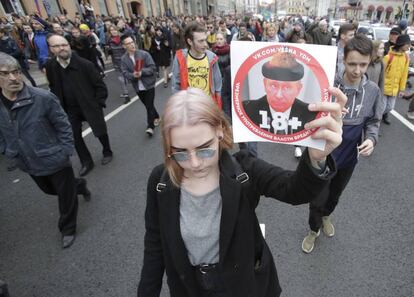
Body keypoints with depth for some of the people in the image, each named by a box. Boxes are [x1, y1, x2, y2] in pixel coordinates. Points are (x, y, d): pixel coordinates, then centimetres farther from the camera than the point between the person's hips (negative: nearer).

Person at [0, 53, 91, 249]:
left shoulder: (42, 98, -21)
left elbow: (63, 125, -12)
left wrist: (66, 151, -13)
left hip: (55, 159, -5)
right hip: (29, 164, 6)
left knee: (66, 197, 11)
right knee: (51, 190, 28)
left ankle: (67, 229, 36)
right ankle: (78, 186, 58)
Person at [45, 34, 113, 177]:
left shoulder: (85, 64, -16)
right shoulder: (50, 66, -4)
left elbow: (100, 85, -11)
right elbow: (53, 88, 9)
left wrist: (98, 104, -12)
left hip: (90, 105, -4)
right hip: (69, 109, 4)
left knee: (100, 131, 10)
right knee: (74, 136, 7)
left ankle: (107, 152, 38)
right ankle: (86, 162, 26)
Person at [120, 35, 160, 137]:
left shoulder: (144, 54, -9)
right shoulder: (123, 59, 0)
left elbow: (152, 67, -13)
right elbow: (125, 73, -7)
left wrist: (142, 72, -26)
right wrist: (133, 75, -28)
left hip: (149, 84, -4)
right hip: (138, 87, 4)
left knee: (149, 105, -5)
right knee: (147, 105, 17)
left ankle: (150, 126, 2)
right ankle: (156, 117, 41)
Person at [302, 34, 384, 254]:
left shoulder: (373, 91, -8)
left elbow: (373, 121, 4)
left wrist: (371, 138, -16)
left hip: (349, 155, 4)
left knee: (335, 194, 26)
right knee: (318, 198, 7)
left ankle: (326, 216, 57)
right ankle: (313, 230, 37)